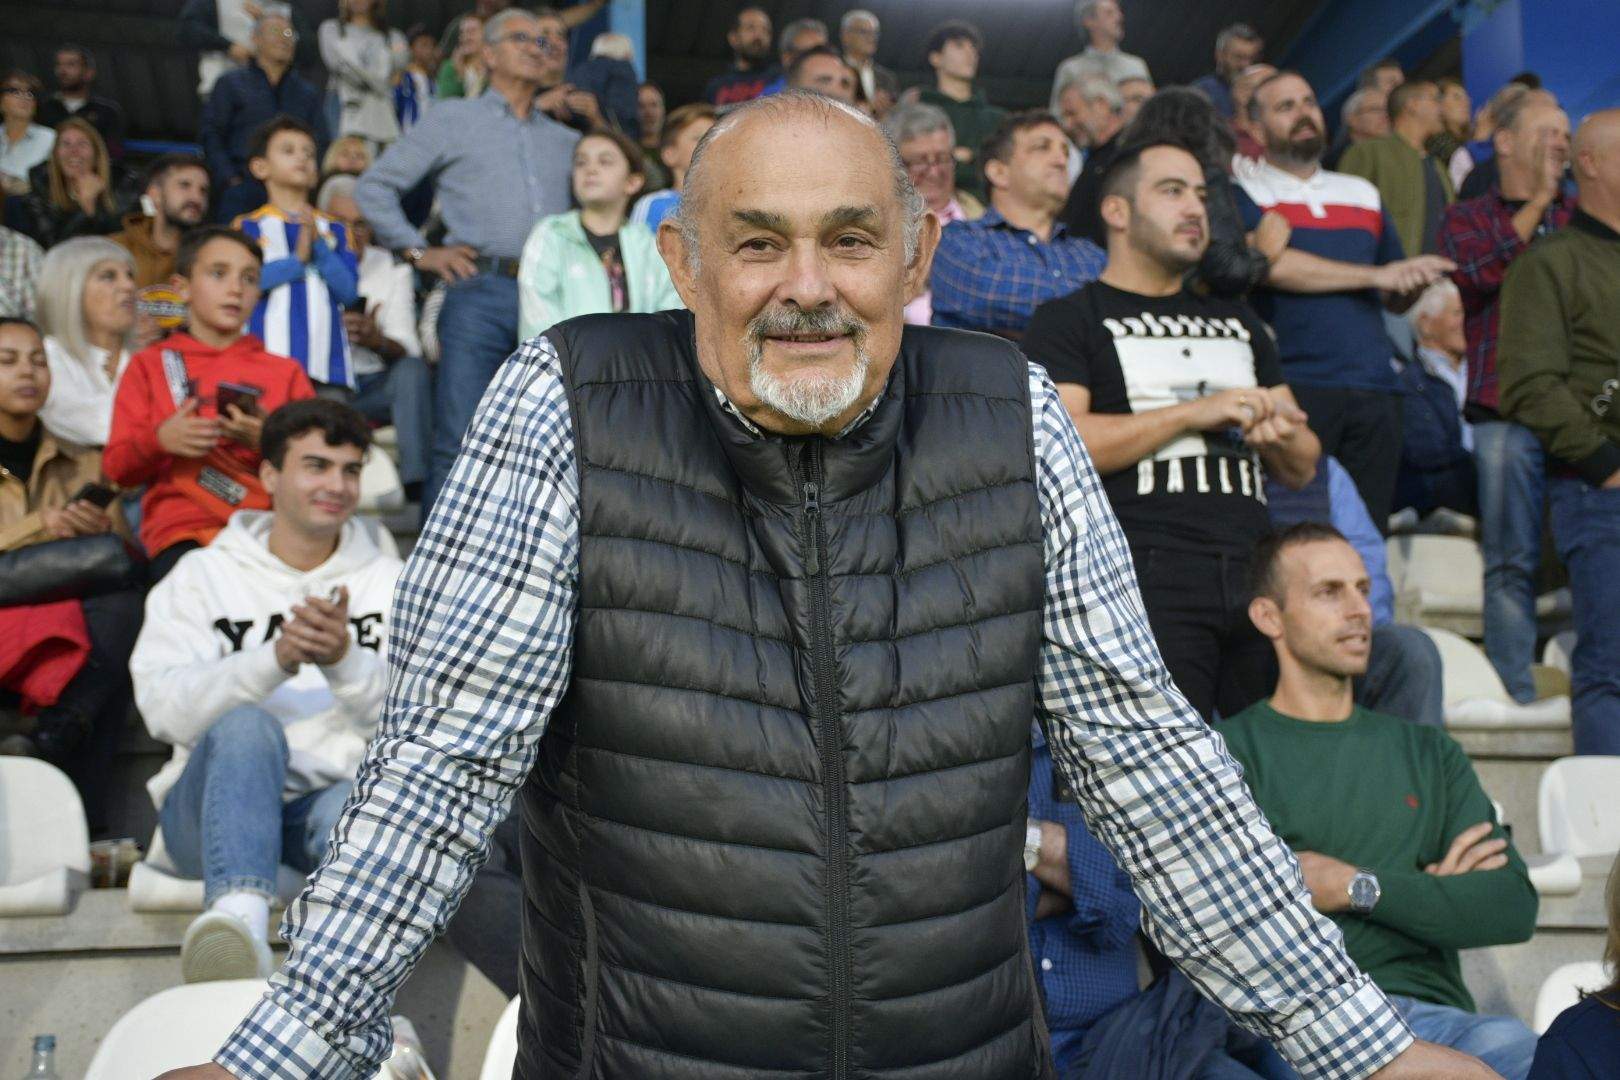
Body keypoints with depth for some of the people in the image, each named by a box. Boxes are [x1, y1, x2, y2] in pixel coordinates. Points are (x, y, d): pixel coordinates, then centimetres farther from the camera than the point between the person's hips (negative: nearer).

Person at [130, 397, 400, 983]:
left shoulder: (388, 582, 15)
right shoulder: (203, 574, 11)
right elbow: (165, 709, -6)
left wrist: (344, 658, -19)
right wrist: (276, 659, -22)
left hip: (337, 794, 1)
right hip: (212, 803, 0)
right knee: (247, 724, -33)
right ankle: (239, 914, -53)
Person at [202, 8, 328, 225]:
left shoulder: (308, 93, 21)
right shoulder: (231, 84, 13)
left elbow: (322, 143, 17)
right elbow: (211, 136, 6)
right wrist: (230, 180, -7)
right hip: (242, 190, -2)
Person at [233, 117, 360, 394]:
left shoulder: (335, 230, 18)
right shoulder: (248, 227, 10)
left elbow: (348, 290, 3)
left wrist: (318, 242, -8)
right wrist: (298, 258, -9)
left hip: (327, 366, 3)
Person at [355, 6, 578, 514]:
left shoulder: (566, 140, 23)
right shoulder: (453, 119, 13)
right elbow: (374, 186, 11)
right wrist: (418, 252, 1)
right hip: (482, 294, -4)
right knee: (459, 443, -8)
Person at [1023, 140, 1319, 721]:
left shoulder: (1239, 323, 27)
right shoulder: (1069, 320, 8)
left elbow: (1302, 469, 27)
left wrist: (1283, 436, 2)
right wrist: (1194, 413, -9)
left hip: (1257, 576, 6)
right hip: (1147, 580, -5)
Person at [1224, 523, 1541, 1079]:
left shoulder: (1429, 752, 23)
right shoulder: (1227, 751, 6)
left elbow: (1514, 907, 10)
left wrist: (1360, 887, -5)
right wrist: (1428, 895, 2)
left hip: (1431, 1008, 5)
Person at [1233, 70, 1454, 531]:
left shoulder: (1363, 193, 22)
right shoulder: (1243, 193, 4)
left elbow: (1397, 295, 26)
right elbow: (1269, 264, -15)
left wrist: (1414, 282, 1)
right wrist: (1375, 274, -12)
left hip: (1376, 389, 5)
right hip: (1294, 388, -5)